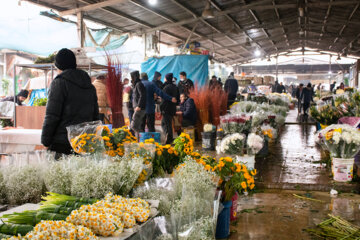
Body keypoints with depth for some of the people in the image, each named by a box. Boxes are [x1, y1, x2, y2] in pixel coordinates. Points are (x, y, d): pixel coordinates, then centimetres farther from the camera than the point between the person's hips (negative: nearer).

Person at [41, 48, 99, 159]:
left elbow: (52, 116, -9)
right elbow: (95, 116, 18)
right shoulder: (90, 86, 16)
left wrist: (45, 142, -3)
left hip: (63, 143, -6)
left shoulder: (59, 83, -4)